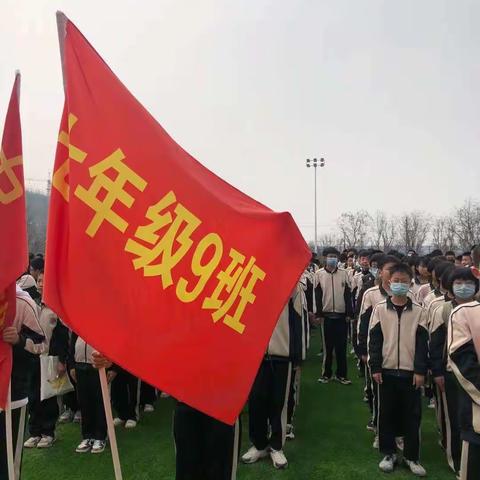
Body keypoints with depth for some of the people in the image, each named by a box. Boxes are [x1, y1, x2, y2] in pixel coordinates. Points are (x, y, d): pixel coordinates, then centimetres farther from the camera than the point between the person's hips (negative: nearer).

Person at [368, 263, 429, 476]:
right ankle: (389, 453, 24)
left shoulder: (418, 311, -1)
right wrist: (375, 367, -5)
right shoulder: (380, 309, -1)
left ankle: (411, 456, 22)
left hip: (411, 372, 0)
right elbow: (374, 340, 0)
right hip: (387, 371, 0)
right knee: (386, 414, 9)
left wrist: (420, 371, -6)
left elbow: (423, 343, -1)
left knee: (412, 415, 7)